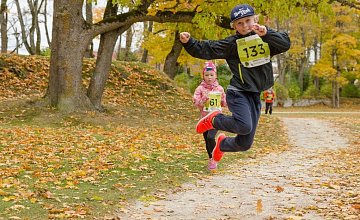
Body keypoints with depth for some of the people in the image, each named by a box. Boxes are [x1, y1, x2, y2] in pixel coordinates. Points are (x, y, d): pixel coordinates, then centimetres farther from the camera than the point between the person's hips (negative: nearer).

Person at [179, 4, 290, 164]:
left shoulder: (265, 39, 6)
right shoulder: (231, 44, -2)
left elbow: (285, 44, -10)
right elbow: (205, 50, -3)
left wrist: (266, 33, -23)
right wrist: (188, 42, -18)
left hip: (255, 96, 4)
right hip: (238, 93, -4)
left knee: (245, 144, 7)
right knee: (245, 126, -31)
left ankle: (222, 144, 43)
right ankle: (214, 120, -1)